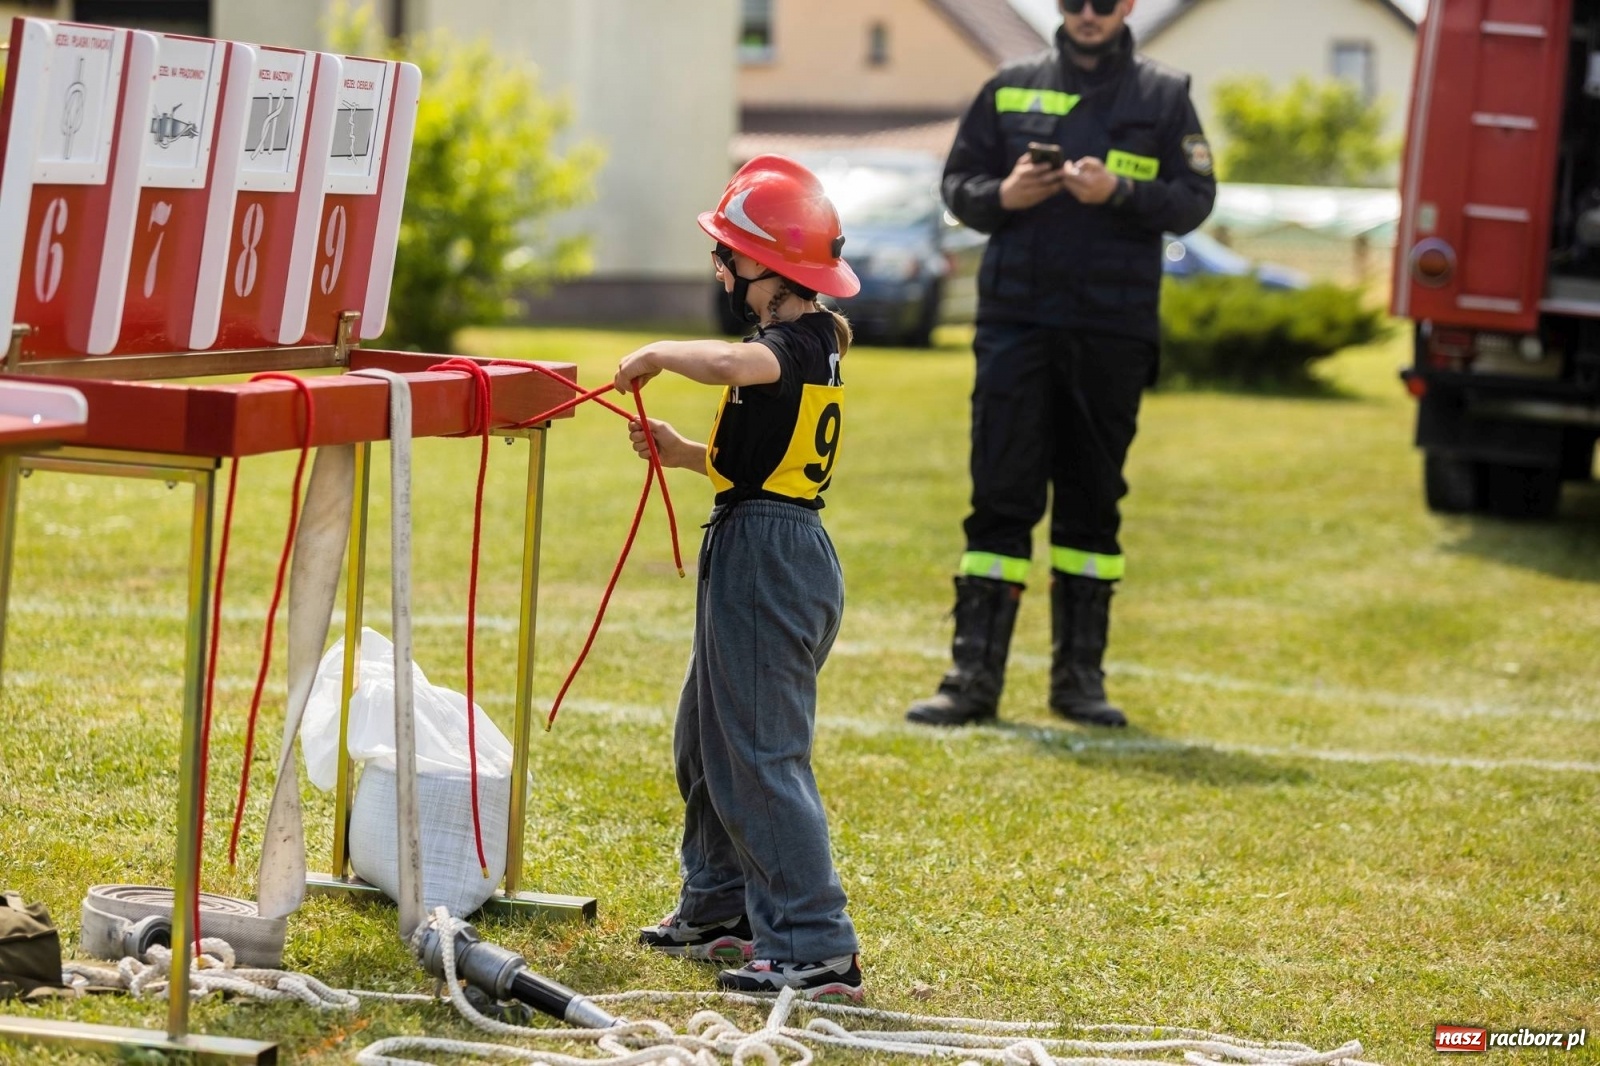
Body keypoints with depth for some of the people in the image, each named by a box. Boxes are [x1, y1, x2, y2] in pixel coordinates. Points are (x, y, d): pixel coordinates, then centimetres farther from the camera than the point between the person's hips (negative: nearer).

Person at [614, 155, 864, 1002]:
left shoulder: (794, 342, -17)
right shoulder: (809, 345, 14)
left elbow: (728, 363, -41)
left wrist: (658, 352, -23)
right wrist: (684, 454, 12)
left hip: (766, 557, -11)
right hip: (769, 551, 11)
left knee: (760, 756, -9)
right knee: (707, 741, 22)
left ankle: (816, 949, -8)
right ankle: (719, 910, 34)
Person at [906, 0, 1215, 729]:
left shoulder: (1163, 95, 7)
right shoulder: (1010, 87, 10)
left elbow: (1194, 198, 0)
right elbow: (958, 183, 12)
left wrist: (1118, 192, -17)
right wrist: (1002, 195, -10)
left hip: (1113, 331, 0)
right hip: (1015, 319, 0)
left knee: (1092, 498, 6)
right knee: (1001, 496, -3)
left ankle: (1079, 675, 14)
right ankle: (974, 676, -3)